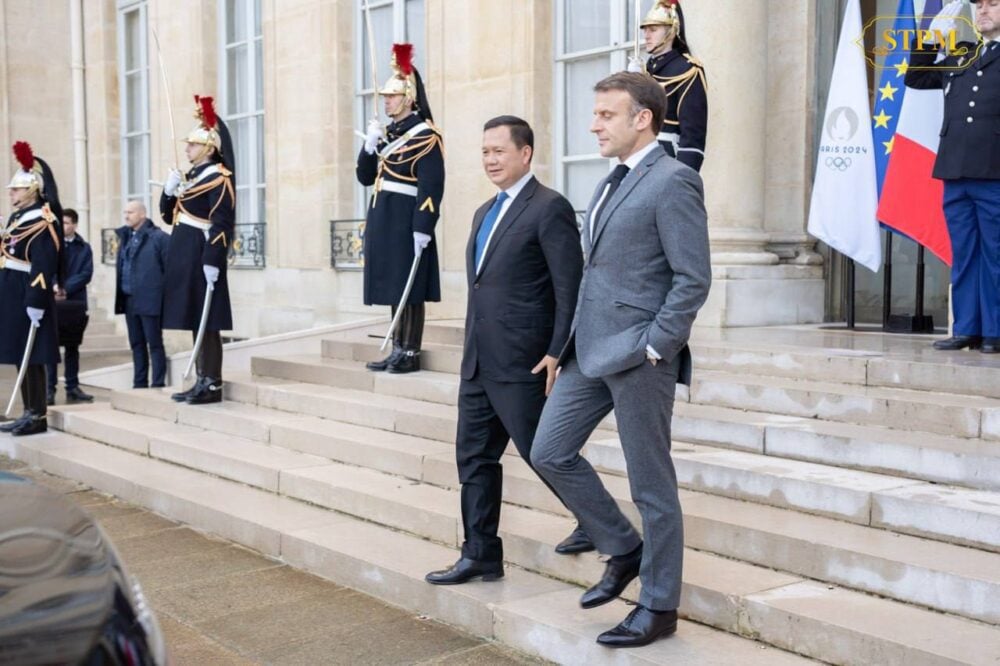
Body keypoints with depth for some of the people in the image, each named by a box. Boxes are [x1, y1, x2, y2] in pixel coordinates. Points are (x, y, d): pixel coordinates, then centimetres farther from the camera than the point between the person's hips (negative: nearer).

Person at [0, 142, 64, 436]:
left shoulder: (41, 220, -13)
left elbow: (44, 265, -20)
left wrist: (36, 302, -24)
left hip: (28, 298, -10)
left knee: (31, 358, -5)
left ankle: (39, 416, 1)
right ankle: (29, 412, 19)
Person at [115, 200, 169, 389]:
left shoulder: (159, 237, -8)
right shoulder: (125, 237, 14)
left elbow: (169, 269, -9)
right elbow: (121, 266, 17)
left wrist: (165, 298, -11)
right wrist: (120, 298, 10)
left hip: (150, 301, -7)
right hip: (129, 300, 7)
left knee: (155, 344, -1)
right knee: (136, 344, 12)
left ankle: (158, 386, 3)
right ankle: (139, 384, 19)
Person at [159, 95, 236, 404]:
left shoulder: (218, 177, -11)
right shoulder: (190, 176, 17)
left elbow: (222, 224, -18)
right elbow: (170, 216, 21)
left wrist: (213, 261, -24)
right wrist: (169, 191, 3)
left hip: (201, 258, -9)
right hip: (185, 258, 9)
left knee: (207, 322, -6)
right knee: (194, 321, 11)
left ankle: (213, 385, -1)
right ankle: (202, 380, 17)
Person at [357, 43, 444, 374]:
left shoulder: (425, 136, -9)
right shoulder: (386, 134, 16)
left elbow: (431, 187, -15)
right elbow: (365, 177, 16)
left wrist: (423, 229, -21)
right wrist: (370, 145, 0)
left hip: (405, 223, -8)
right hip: (383, 222, 8)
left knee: (410, 289, -3)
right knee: (393, 287, 11)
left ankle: (411, 353, 3)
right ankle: (398, 350, 18)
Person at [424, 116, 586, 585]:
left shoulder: (549, 208, -10)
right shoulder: (485, 212, 17)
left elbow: (570, 288, -15)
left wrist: (558, 353, -19)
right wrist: (472, 353, 18)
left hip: (523, 364, -9)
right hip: (479, 363, 9)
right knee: (474, 458, 11)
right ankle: (480, 556, 21)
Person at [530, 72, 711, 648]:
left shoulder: (672, 181, -12)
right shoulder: (614, 183, 16)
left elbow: (694, 278, -17)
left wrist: (653, 347, -18)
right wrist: (572, 343, 14)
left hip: (638, 355, -9)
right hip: (591, 350, 9)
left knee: (651, 484, 2)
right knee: (550, 453, 9)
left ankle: (660, 606, 18)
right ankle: (624, 550, 26)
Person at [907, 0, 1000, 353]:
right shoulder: (959, 56, 20)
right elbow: (915, 78, 23)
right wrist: (930, 39, 14)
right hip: (955, 172, 5)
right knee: (963, 256, 6)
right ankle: (966, 329, 11)